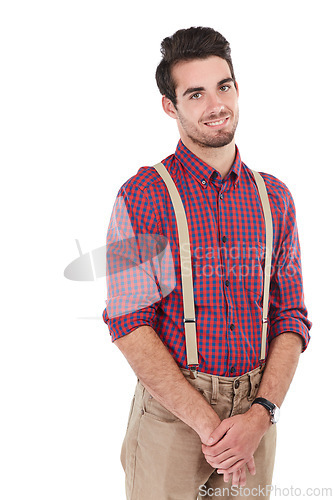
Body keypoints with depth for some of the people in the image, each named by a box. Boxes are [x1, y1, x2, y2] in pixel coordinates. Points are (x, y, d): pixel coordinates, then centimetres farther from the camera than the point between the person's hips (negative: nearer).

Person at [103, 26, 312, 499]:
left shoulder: (275, 198, 4)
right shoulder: (142, 196, -8)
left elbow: (291, 319, 3)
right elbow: (130, 327, -13)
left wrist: (260, 415, -10)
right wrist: (208, 423, -16)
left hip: (255, 412, 3)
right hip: (172, 409, -3)